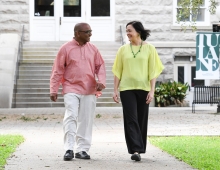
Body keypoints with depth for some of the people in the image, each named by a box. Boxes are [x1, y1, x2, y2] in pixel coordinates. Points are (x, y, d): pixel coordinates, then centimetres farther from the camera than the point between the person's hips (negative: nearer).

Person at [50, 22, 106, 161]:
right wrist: (54, 90, -2)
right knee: (71, 117, -13)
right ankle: (69, 149, -11)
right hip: (71, 89, -3)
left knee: (86, 120, 4)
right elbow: (58, 70, 1)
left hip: (89, 91, 3)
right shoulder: (66, 48, -1)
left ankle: (82, 149, 12)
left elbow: (100, 66, 12)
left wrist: (101, 81, -6)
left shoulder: (93, 49, 9)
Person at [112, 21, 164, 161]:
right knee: (131, 120, -8)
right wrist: (115, 90, 2)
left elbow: (153, 71, 0)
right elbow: (118, 71, 8)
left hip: (143, 88, 0)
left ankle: (139, 149, 17)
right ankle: (136, 150, -13)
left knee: (141, 120, 5)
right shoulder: (123, 49, 7)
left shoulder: (149, 48, 3)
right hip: (127, 88, 0)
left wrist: (152, 90, -7)